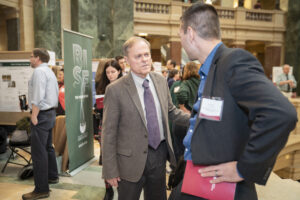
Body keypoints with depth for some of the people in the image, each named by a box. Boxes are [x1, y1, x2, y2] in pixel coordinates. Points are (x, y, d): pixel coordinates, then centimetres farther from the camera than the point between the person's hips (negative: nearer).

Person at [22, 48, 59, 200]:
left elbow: (38, 96, -23)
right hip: (50, 112, 11)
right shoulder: (49, 71, 18)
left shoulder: (39, 71, -13)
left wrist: (34, 115, -19)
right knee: (48, 147, 20)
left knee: (38, 152, -7)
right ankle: (52, 176, 34)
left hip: (41, 114, -11)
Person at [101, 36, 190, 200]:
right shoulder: (115, 90, -15)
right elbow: (108, 133, -12)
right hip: (132, 160, -4)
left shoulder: (161, 81, 0)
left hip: (160, 154, 5)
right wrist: (110, 170, -10)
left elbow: (170, 110, 13)